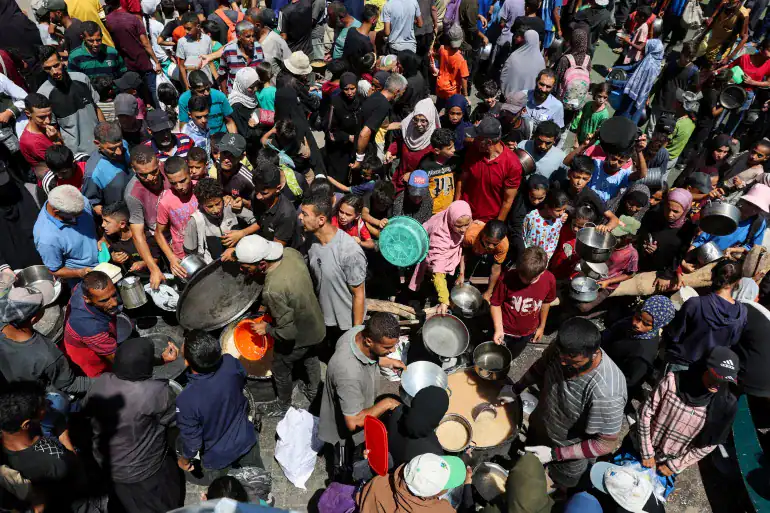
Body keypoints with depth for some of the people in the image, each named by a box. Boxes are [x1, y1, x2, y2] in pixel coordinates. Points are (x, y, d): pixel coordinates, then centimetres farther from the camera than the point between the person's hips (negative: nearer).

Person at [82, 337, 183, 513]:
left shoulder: (101, 382, -22)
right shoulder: (156, 392, -37)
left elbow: (85, 408, 0)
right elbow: (169, 418, -17)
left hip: (107, 464, 5)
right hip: (143, 471, -5)